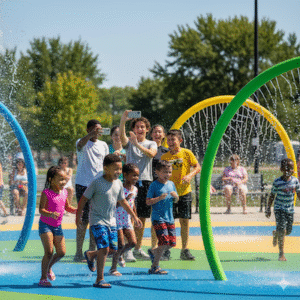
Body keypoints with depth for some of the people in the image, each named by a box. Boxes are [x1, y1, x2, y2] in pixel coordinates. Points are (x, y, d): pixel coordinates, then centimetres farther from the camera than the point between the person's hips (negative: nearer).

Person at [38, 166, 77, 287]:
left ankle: (48, 267, 33)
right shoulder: (46, 193, -16)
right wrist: (51, 214, -41)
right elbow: (41, 209, -22)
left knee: (61, 252, 4)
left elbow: (68, 207, 17)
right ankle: (43, 278, -2)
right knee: (49, 252, -14)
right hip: (45, 225, -6)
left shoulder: (64, 192, 4)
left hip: (57, 226, 6)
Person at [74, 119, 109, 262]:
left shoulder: (103, 145, 14)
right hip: (83, 185, -5)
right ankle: (78, 253, -3)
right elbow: (80, 145, -28)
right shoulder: (83, 142, -2)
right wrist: (90, 135, -47)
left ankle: (92, 251, 15)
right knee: (83, 219, -7)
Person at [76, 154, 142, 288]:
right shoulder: (97, 183, -14)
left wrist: (134, 216, 19)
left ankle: (91, 255, 34)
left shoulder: (118, 183, 5)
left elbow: (122, 202, 18)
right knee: (104, 248, -15)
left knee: (113, 249, 6)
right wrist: (78, 216, -5)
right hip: (97, 221, -7)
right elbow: (84, 199, -7)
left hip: (111, 221, 7)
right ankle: (99, 280, -7)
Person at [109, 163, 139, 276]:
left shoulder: (135, 189, 5)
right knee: (121, 244, -6)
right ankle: (113, 268, 6)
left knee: (133, 242, -1)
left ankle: (119, 255, 28)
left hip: (127, 220, 7)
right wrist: (126, 200, -30)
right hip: (117, 219, -7)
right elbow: (114, 205, -21)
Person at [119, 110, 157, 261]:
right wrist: (122, 121, -34)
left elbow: (151, 154, -13)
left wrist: (137, 144, -28)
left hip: (146, 182, 3)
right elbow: (122, 137, -17)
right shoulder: (129, 142, 6)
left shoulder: (151, 144, 10)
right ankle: (127, 250, -10)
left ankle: (138, 248, 18)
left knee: (142, 218, 8)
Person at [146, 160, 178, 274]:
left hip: (169, 218, 7)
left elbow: (176, 200, 19)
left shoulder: (171, 184, 11)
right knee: (164, 242, -15)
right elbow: (148, 201, -9)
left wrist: (175, 196, -4)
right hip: (158, 218, -7)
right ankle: (155, 267, -4)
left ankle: (153, 251, 31)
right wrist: (159, 198, -23)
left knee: (172, 243, 5)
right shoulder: (154, 185, -7)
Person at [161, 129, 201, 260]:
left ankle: (185, 250, 11)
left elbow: (197, 167, 2)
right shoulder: (164, 157, 4)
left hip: (184, 192, 0)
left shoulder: (187, 153, 0)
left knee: (185, 220, 2)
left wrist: (190, 175, -15)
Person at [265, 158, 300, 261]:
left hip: (290, 209, 4)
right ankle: (281, 254, -7)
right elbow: (272, 196, -2)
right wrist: (268, 208, -1)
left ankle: (275, 234, 45)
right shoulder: (277, 182, -11)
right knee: (282, 230, -14)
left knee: (288, 231, 9)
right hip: (279, 208, -4)